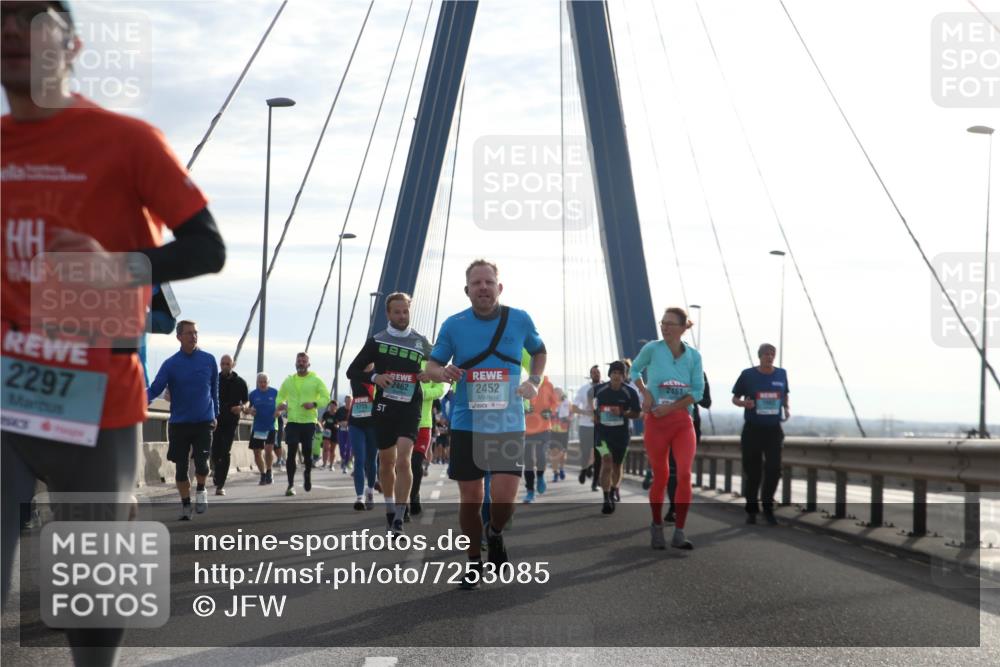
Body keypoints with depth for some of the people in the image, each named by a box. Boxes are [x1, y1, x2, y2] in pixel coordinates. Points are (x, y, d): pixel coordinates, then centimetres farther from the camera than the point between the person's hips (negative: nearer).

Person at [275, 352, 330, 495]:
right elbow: (280, 396, 21)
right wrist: (280, 404, -2)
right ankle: (291, 485, -3)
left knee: (307, 453, 2)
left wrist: (314, 404, -19)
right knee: (291, 452, -8)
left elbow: (326, 397, 0)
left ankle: (307, 473, 35)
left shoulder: (315, 380, 1)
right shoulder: (288, 381, 10)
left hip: (309, 422, -1)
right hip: (292, 421, 1)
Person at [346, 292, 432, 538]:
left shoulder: (420, 342, 5)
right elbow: (352, 371, 6)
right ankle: (390, 508, 34)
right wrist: (374, 377, -13)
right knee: (386, 462, 12)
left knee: (403, 460, -17)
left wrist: (431, 375, -5)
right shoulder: (377, 341, 4)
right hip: (385, 407, 1)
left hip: (410, 407, -1)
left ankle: (399, 519, -17)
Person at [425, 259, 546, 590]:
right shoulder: (453, 325, -1)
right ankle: (474, 562, 25)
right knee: (470, 498, 4)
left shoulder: (519, 320, 0)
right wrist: (443, 372, -16)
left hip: (508, 424, 0)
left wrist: (534, 381, 2)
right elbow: (431, 366, 8)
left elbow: (539, 351, 20)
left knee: (504, 498, -11)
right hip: (466, 424, 1)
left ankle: (495, 534, 24)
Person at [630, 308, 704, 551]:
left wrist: (670, 407, -13)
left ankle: (679, 533, -5)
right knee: (660, 476, 5)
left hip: (682, 421, 1)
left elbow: (698, 391, -3)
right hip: (656, 421, -1)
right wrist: (645, 393, -4)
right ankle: (657, 528, 25)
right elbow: (635, 369, 13)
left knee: (685, 474, -13)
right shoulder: (652, 348, -5)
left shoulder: (693, 355, -1)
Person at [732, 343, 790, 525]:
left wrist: (786, 408, 0)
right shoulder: (748, 375, -4)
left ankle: (768, 508, 10)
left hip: (773, 429, 2)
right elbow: (735, 399, 4)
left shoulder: (781, 374, 4)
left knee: (774, 469, -7)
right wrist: (744, 403, -19)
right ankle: (751, 510, 17)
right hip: (752, 429, -2)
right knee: (752, 472, 2)